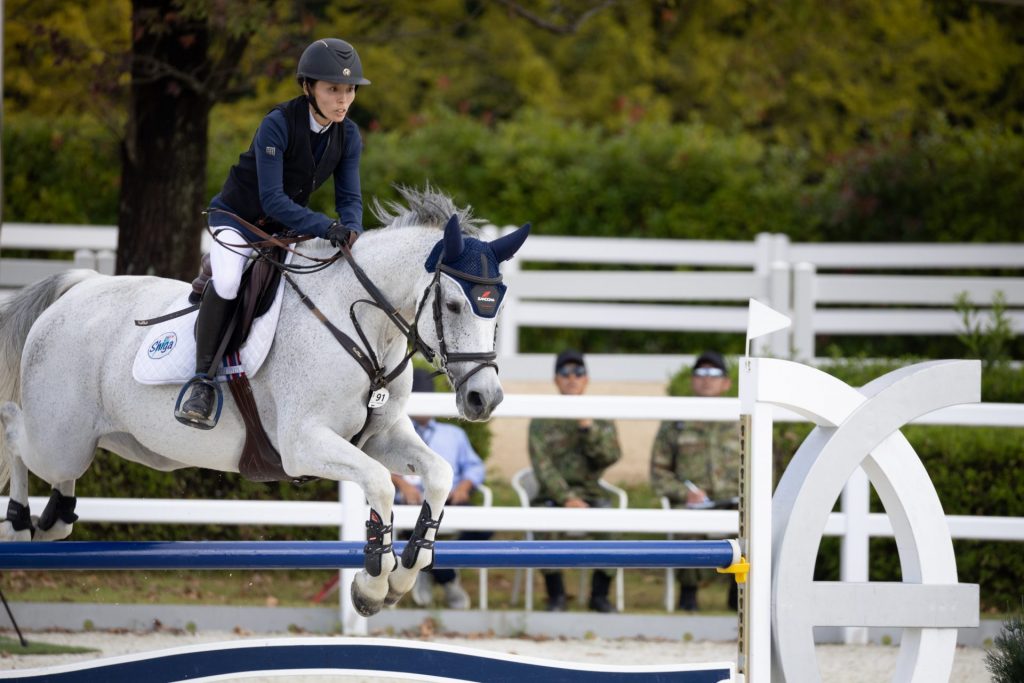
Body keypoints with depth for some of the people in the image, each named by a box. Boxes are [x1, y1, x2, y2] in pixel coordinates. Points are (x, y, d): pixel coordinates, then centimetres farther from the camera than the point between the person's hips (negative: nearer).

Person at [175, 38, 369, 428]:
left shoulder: (348, 136, -9)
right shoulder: (278, 125, -28)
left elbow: (349, 197, -7)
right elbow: (272, 198, -33)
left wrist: (351, 229, -31)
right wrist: (325, 228, -44)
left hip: (286, 227, 7)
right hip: (238, 219, -7)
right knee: (227, 283, -32)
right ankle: (202, 383, -24)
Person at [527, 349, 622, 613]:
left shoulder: (601, 417, 10)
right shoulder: (542, 420, 5)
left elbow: (610, 456, -5)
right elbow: (542, 464, -6)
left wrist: (588, 427, -19)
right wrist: (567, 498, -18)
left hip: (591, 493, 1)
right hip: (552, 495, -1)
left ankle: (600, 593, -15)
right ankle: (555, 594, -19)